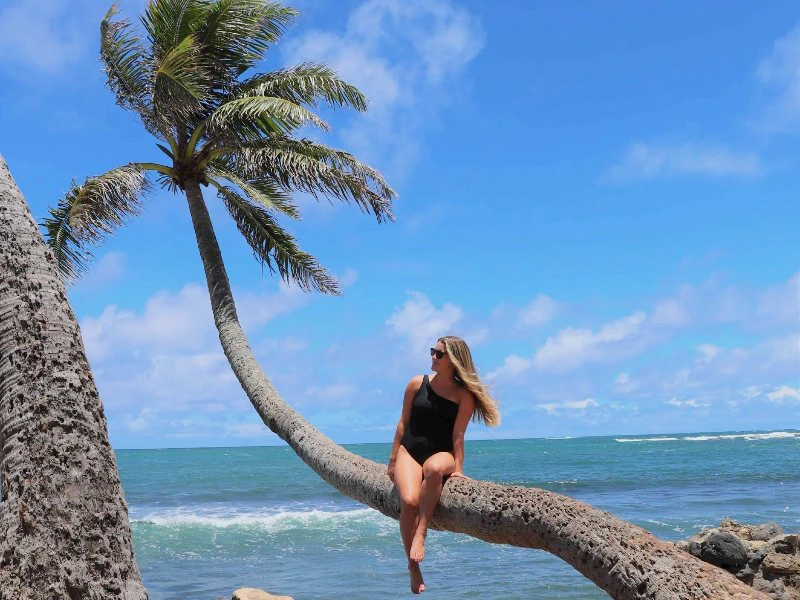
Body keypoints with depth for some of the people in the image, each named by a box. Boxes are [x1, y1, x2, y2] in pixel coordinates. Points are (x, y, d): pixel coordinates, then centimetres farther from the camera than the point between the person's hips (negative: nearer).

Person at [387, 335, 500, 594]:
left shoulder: (464, 395, -2)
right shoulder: (417, 384, 2)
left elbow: (457, 434, -4)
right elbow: (403, 422, 7)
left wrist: (458, 468, -10)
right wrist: (393, 459, 7)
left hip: (441, 454, -1)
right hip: (409, 451, 1)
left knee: (434, 468, -41)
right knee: (409, 501, -27)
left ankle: (420, 535, -33)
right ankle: (413, 566, -11)